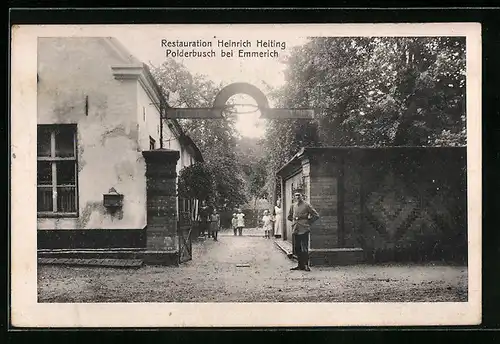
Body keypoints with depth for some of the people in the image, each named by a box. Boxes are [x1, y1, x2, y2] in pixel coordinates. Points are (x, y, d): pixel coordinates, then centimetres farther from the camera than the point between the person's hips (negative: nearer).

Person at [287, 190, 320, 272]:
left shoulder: (306, 205, -4)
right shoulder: (293, 206, 11)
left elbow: (316, 215, -1)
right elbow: (289, 217, 26)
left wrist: (308, 222, 1)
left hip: (304, 230, -5)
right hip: (295, 230, 5)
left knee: (304, 249, -7)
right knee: (297, 249, 8)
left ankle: (306, 265, 0)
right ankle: (300, 265, 17)